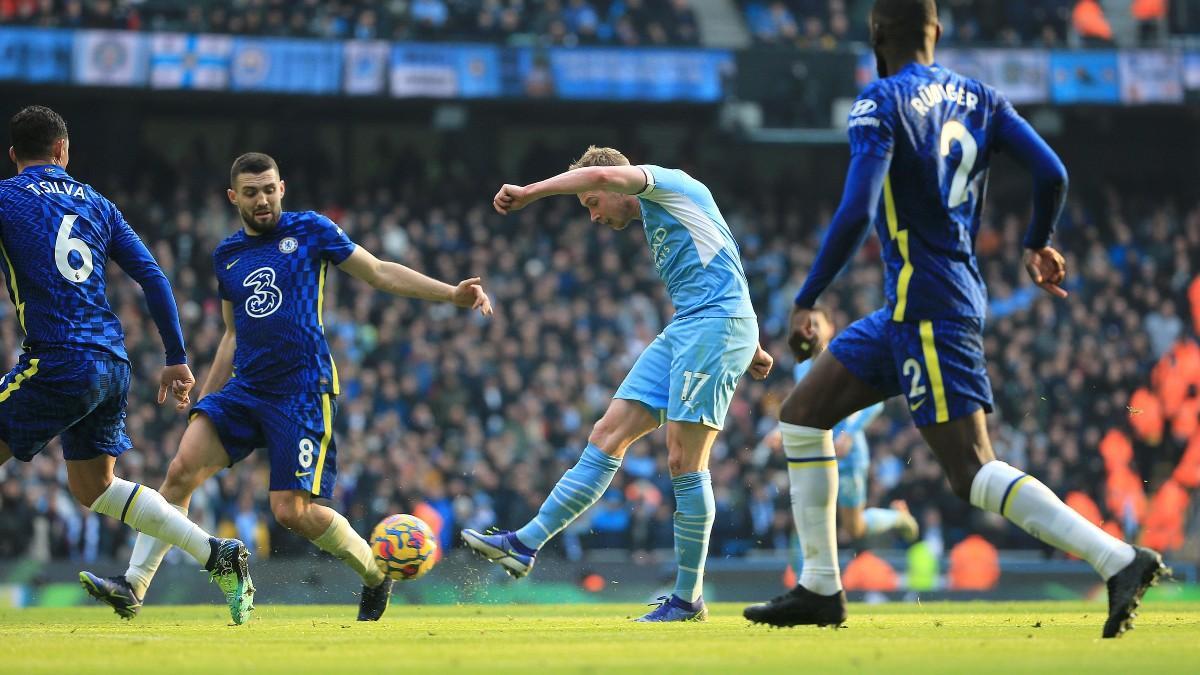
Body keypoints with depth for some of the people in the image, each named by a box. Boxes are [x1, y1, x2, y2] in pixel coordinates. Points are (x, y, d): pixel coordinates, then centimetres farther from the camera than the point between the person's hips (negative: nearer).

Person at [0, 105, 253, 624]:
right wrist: (177, 361, 15)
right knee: (93, 487, 19)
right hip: (113, 363, 6)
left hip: (58, 363, -6)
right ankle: (218, 556, 10)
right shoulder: (96, 204, 17)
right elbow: (153, 278, 13)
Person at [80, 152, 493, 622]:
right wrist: (205, 399, 21)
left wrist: (452, 294, -5)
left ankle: (376, 574, 15)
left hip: (302, 391, -4)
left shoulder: (310, 230, 1)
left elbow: (380, 272, 4)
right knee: (182, 469, -14)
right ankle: (133, 586, -13)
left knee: (292, 510, -10)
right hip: (244, 388, 5)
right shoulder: (227, 255, 14)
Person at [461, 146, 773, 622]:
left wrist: (529, 192, -12)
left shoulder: (666, 183, 0)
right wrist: (750, 347, 31)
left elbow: (602, 175, -19)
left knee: (685, 462, -11)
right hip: (681, 332, 10)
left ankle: (688, 599, -5)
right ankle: (524, 545, 0)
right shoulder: (655, 223, 26)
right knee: (607, 437, 2)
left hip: (716, 324, -10)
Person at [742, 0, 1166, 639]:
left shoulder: (879, 106, -11)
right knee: (801, 414, 15)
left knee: (973, 473, -11)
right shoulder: (977, 98, 9)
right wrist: (1037, 245, 21)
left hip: (928, 311, -9)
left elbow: (855, 213, -22)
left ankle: (1119, 559, -19)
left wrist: (805, 302, -15)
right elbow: (1051, 173, 2)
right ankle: (820, 588, 16)